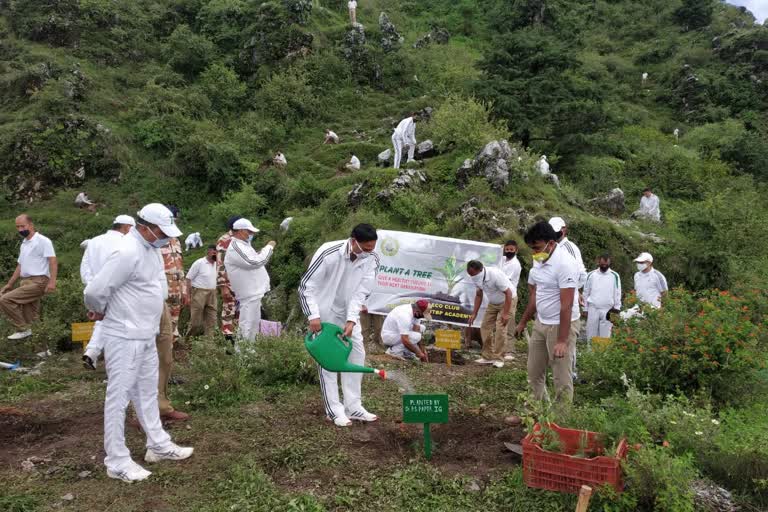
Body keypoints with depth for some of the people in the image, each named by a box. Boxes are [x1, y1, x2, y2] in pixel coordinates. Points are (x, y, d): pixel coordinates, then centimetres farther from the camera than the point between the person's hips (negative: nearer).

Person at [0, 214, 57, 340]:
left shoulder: (42, 241, -6)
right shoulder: (24, 244, 21)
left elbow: (53, 261, -15)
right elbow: (20, 266, 27)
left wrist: (52, 281, -26)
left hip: (38, 282, -9)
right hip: (26, 282, 9)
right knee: (29, 316, 6)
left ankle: (23, 329, -10)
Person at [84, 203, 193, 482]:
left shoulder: (150, 248, 7)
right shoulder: (128, 252, -23)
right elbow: (94, 291, -25)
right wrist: (100, 312, -4)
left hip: (146, 336, 9)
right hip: (125, 338, -9)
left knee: (147, 392, 18)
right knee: (119, 396, 1)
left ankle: (158, 445, 32)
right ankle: (117, 462, 11)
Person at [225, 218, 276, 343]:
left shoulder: (243, 245, 17)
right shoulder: (235, 247, -16)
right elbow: (255, 262, -25)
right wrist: (269, 247, -14)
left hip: (254, 292, 11)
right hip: (249, 295, -11)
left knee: (253, 326, 17)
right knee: (247, 328, -8)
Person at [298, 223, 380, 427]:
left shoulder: (372, 259, -16)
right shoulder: (328, 253, -29)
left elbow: (361, 292, -14)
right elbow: (306, 286, -22)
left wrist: (351, 320, -23)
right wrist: (313, 315, -29)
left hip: (348, 312, 5)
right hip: (324, 311, -5)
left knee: (357, 352, 4)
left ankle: (353, 407, 13)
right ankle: (334, 410, 5)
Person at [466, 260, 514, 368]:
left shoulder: (495, 274, -33)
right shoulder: (477, 277, -11)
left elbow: (508, 293, -29)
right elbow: (479, 295, 5)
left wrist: (506, 313, -32)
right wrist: (474, 313, 1)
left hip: (506, 301, -7)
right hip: (493, 303, 7)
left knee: (500, 329, -14)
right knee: (485, 327, 0)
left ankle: (498, 359, -5)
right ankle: (488, 357, 8)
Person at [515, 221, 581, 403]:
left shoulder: (565, 263, -22)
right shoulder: (538, 260, 4)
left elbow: (566, 305, -25)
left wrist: (562, 340, -26)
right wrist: (523, 322, 20)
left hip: (562, 324, -8)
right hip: (540, 323, 9)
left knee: (561, 378, 0)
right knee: (534, 371, 16)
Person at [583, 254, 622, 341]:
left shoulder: (615, 276, 1)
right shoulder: (591, 275, 3)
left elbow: (617, 293, 4)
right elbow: (586, 292, 7)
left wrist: (617, 308, -1)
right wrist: (585, 309, 6)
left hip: (608, 310, -1)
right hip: (593, 309, 1)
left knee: (605, 336, 1)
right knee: (591, 335, 5)